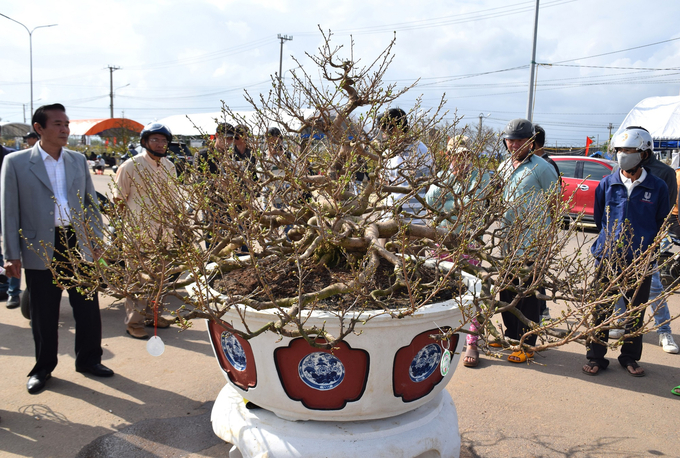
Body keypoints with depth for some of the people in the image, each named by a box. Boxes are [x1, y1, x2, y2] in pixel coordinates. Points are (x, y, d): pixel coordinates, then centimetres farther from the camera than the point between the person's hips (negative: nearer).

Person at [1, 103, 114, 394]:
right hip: (41, 249, -3)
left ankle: (89, 359, 27)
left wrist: (97, 241, 7)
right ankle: (43, 367, 28)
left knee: (88, 308, 8)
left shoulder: (78, 160, 9)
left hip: (78, 244, 3)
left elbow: (91, 203, 13)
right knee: (44, 314, 9)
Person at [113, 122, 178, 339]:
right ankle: (134, 322, 10)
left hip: (162, 232, 6)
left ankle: (152, 314, 29)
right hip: (138, 232, -6)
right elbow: (118, 199, -4)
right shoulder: (131, 166, -7)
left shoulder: (169, 167, 10)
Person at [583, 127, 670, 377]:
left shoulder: (657, 187, -2)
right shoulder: (607, 184, 1)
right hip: (608, 256, 0)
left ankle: (630, 357, 28)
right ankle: (596, 357, 15)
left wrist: (645, 244, 11)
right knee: (601, 309, 3)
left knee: (636, 310, 11)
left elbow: (662, 223, 10)